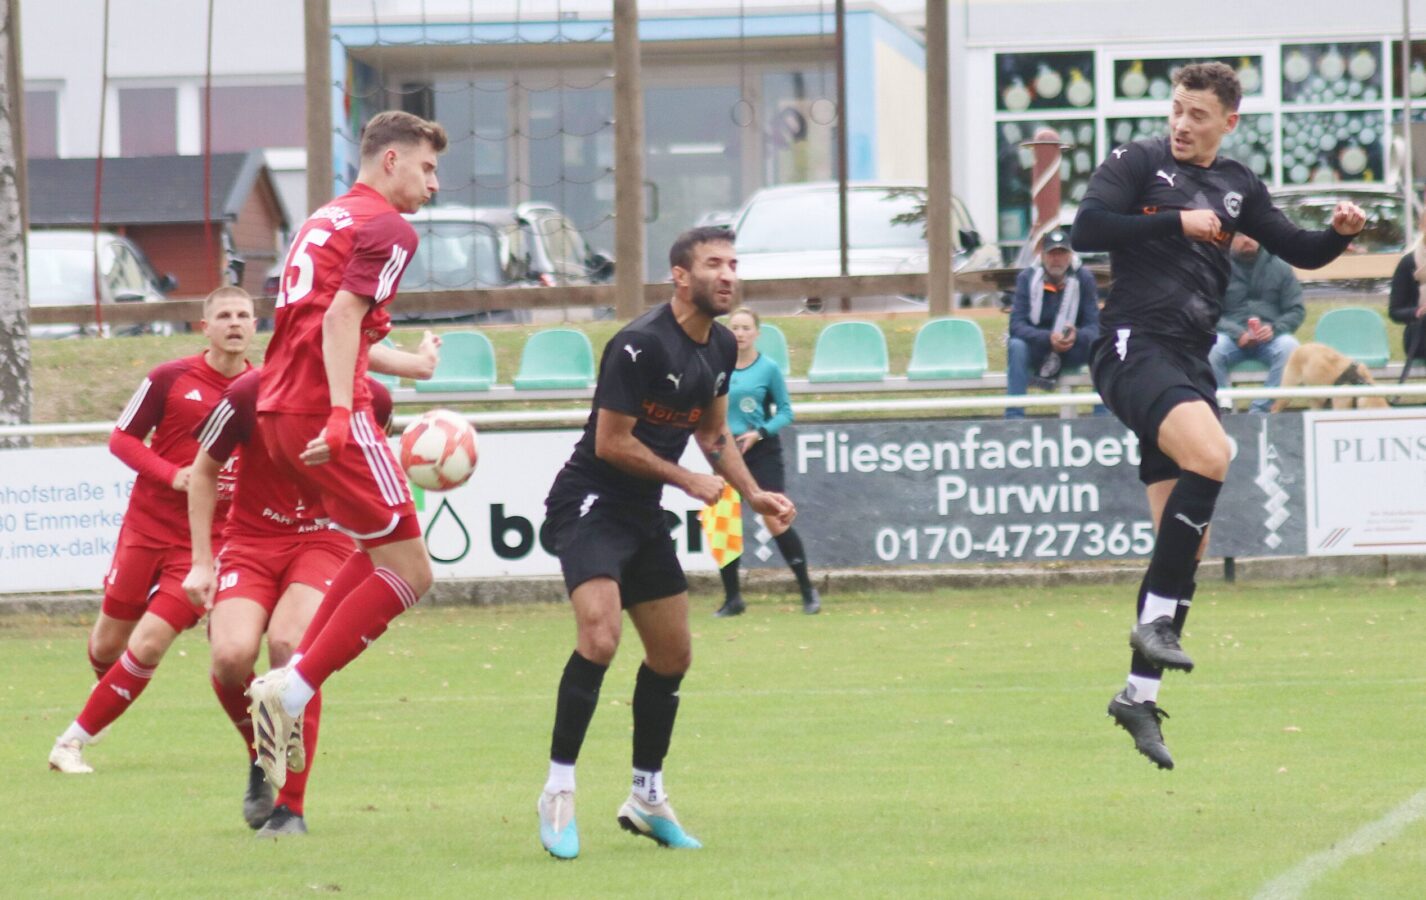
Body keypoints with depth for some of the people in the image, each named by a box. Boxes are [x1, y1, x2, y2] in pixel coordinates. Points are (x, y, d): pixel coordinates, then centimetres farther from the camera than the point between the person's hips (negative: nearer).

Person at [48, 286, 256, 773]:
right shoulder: (170, 379, -5)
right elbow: (122, 439, -1)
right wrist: (172, 475, -16)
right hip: (146, 527, 0)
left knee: (147, 647, -13)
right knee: (108, 644, 7)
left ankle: (74, 741, -1)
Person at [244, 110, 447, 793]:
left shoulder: (324, 220, 22)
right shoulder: (387, 229, -6)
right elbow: (341, 317, -19)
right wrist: (341, 414, -27)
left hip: (279, 410, 9)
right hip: (326, 409, -9)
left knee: (379, 552, 21)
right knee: (407, 572, -5)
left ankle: (290, 679, 10)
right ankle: (293, 690, -11)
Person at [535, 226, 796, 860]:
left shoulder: (721, 348, 6)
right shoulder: (642, 344, -21)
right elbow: (611, 443, -19)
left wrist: (752, 494, 11)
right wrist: (688, 481, -11)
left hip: (643, 514, 9)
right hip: (590, 503, -9)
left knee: (672, 656, 12)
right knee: (599, 637, -26)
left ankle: (646, 799, 27)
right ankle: (558, 793, -18)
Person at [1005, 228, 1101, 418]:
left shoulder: (1083, 278, -6)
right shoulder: (1027, 278, -8)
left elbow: (1093, 326, -11)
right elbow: (1016, 326, -18)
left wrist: (1077, 337, -36)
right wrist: (1048, 339, -36)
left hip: (1073, 350, 1)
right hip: (1036, 349, -1)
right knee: (1016, 346, -34)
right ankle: (1014, 418, -38)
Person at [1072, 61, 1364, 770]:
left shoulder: (1238, 187, 16)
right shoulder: (1137, 163, 1)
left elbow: (1298, 251, 18)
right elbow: (1086, 230, -12)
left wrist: (1339, 233, -3)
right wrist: (1177, 222, -14)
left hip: (1189, 365, 7)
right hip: (1133, 346, -7)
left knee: (1187, 541, 5)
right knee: (1211, 454, -33)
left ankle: (1140, 692, 13)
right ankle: (1155, 619, -27)